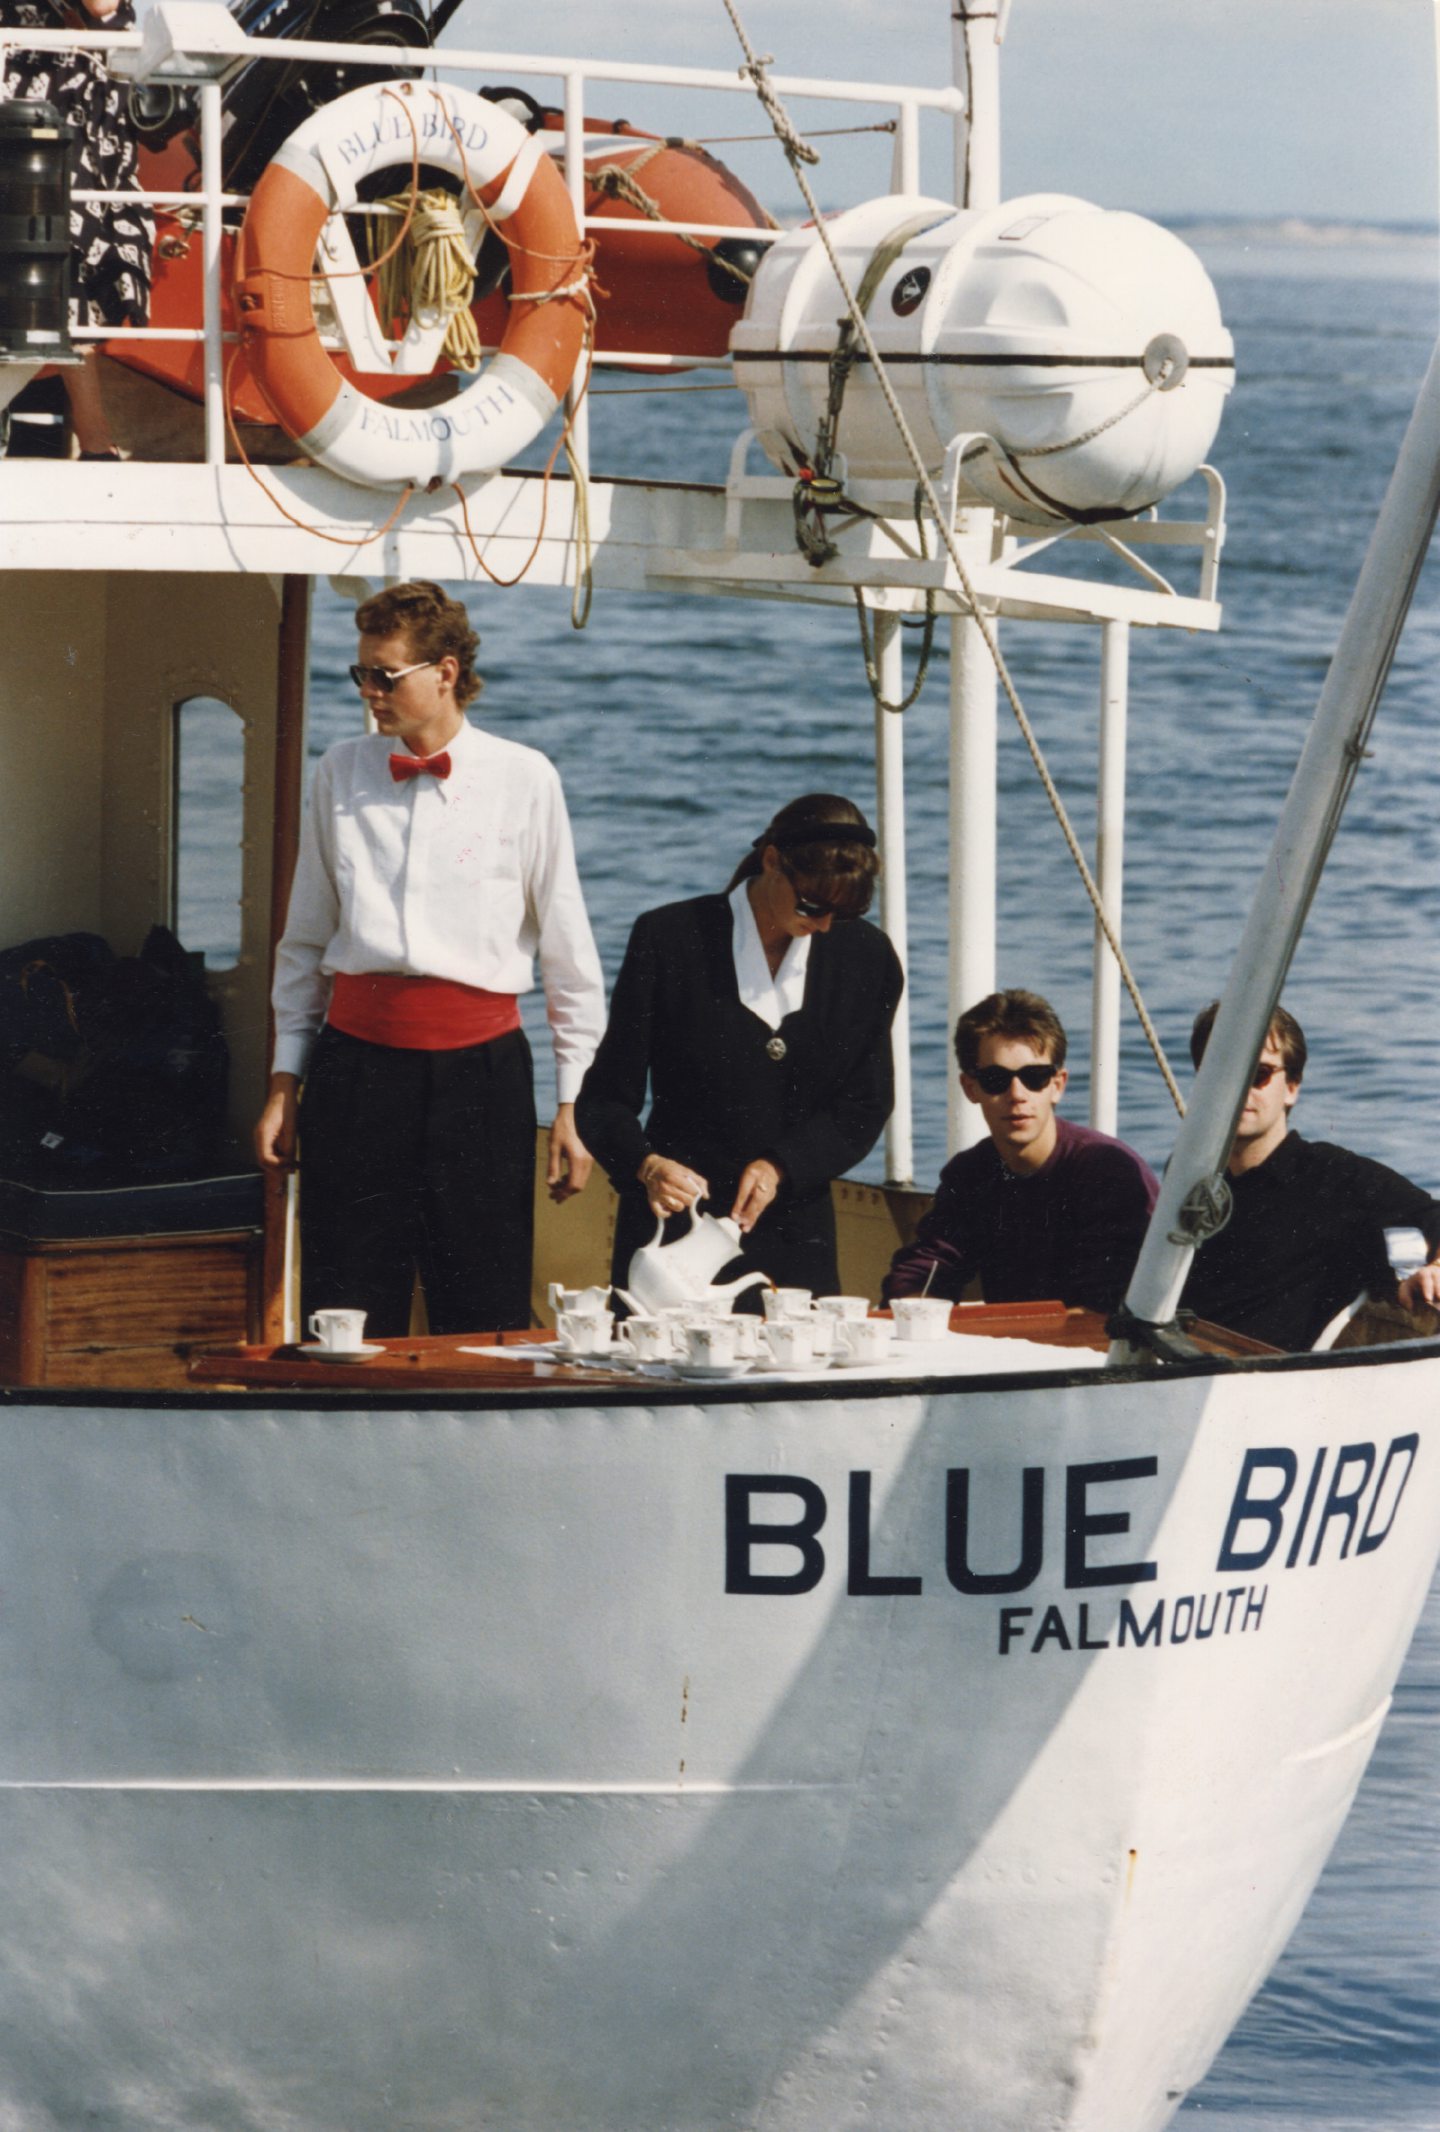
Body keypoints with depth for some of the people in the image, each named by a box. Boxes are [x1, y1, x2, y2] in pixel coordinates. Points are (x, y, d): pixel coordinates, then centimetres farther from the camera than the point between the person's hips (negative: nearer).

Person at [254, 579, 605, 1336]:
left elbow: (567, 951, 5)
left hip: (480, 1066, -2)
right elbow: (305, 941, 15)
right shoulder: (340, 774, 9)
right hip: (357, 1063, 2)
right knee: (348, 1316, 1)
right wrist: (284, 1086, 12)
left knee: (485, 1321, 0)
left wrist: (573, 1105, 3)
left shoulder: (523, 780, 2)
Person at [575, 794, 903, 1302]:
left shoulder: (866, 956, 4)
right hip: (673, 1234, -2)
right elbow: (603, 1101, -4)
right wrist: (647, 1165, -25)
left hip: (794, 1239, 2)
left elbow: (864, 1108, 5)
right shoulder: (670, 938, -5)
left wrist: (779, 1166, -13)